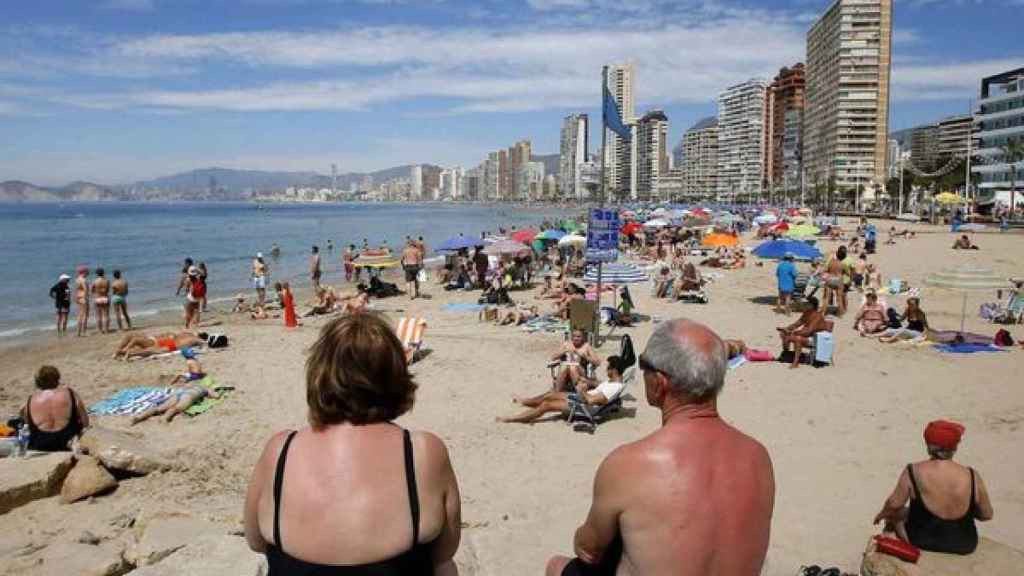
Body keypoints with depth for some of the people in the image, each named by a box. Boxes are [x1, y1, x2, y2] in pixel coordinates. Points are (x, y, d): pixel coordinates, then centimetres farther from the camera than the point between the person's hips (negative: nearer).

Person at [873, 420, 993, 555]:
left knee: (894, 513, 24)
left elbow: (894, 504, -11)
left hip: (923, 542, -2)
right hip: (964, 546, 2)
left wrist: (882, 514, 10)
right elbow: (987, 515, -2)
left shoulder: (913, 472, -18)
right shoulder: (972, 477, -14)